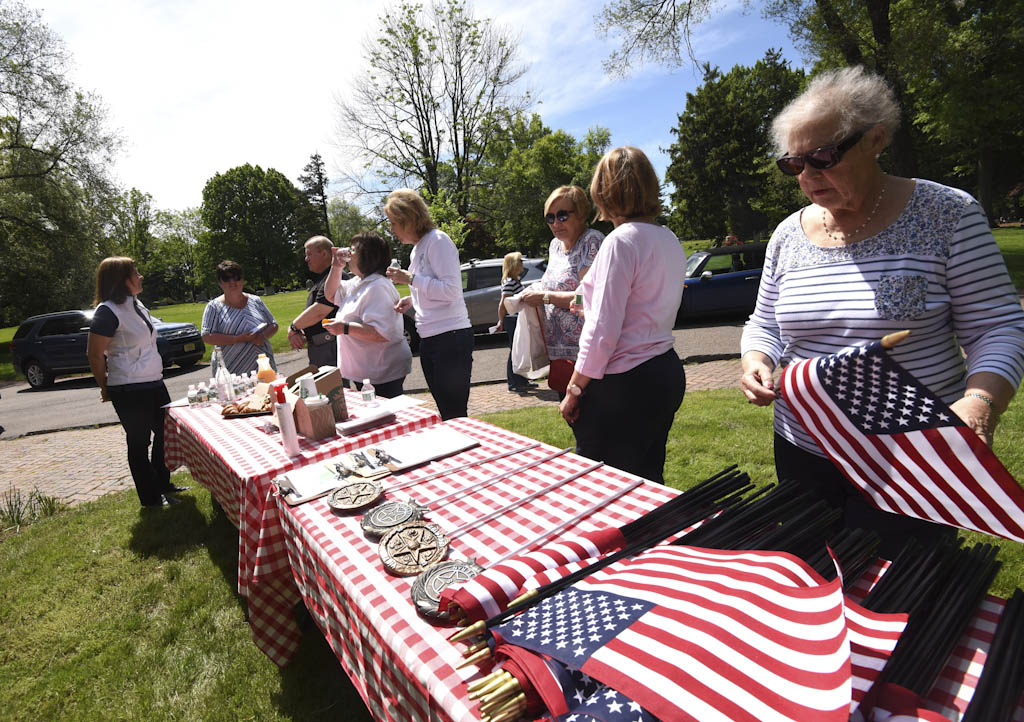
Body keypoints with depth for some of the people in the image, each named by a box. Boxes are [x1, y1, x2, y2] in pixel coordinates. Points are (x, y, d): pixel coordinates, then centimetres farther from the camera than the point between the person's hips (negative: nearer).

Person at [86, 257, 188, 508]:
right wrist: (106, 388, -3)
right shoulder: (108, 311, -16)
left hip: (154, 383, 9)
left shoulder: (136, 304, 10)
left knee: (165, 435, 18)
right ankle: (151, 497, 18)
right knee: (139, 443, 5)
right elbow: (94, 354, -14)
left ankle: (163, 484, 34)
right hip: (129, 391, -8)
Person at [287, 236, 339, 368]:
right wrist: (296, 332, 2)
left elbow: (319, 312, -21)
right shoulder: (320, 279, 21)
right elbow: (311, 314, 21)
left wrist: (293, 327, -5)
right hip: (316, 348, 11)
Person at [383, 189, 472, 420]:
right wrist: (411, 299, 11)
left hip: (451, 337, -9)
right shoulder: (417, 249, 18)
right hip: (429, 340, 9)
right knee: (445, 413, 14)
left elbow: (451, 290, -18)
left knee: (455, 414, -4)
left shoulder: (437, 240, -9)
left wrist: (410, 278, -15)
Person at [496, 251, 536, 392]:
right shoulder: (509, 282, -15)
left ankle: (521, 381, 24)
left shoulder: (516, 281, 15)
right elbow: (502, 305, -15)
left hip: (518, 320, 10)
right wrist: (502, 322, -7)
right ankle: (514, 383, 4)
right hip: (512, 320, -10)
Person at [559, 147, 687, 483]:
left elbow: (603, 332, -19)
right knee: (649, 479, 20)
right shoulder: (670, 241, 10)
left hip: (624, 383, -9)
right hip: (667, 372, 9)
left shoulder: (621, 241, -16)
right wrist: (591, 305, 31)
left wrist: (574, 390, -10)